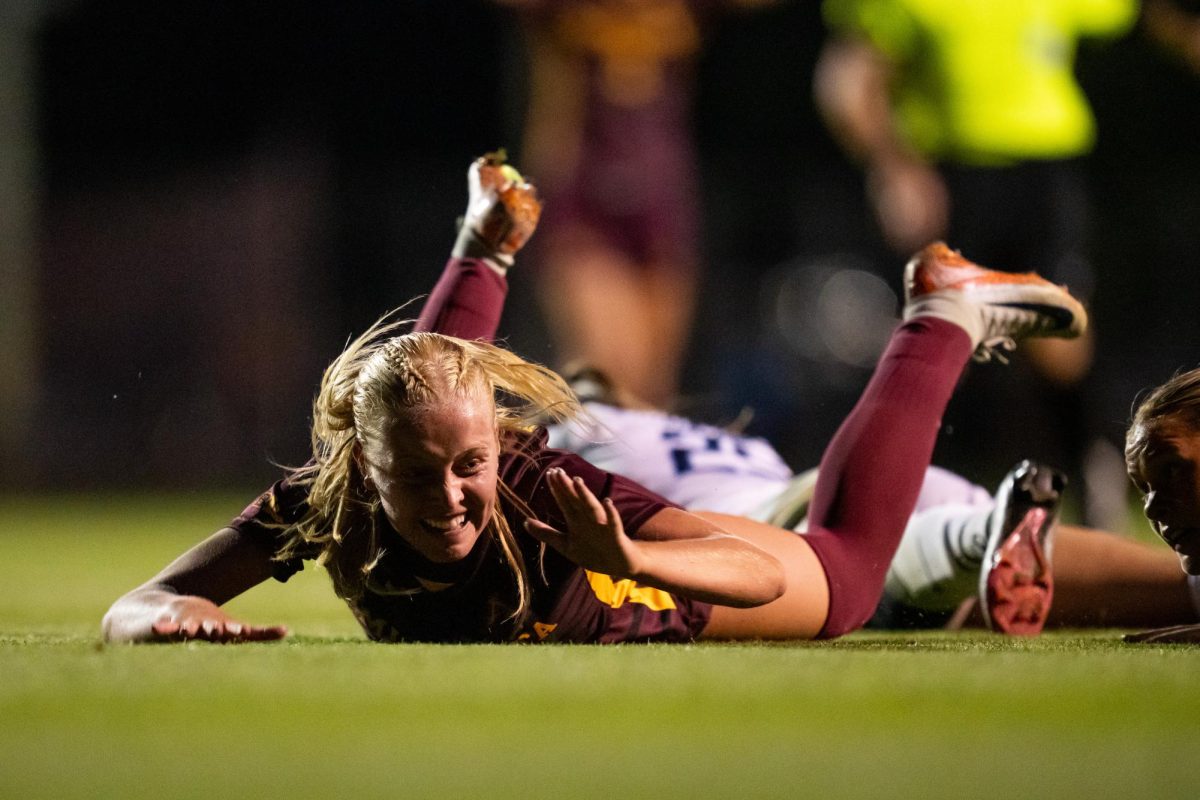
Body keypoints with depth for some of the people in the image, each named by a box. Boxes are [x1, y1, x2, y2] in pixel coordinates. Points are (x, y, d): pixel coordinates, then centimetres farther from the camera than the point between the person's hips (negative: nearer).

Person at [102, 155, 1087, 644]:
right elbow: (130, 610, -41)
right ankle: (483, 252, 58)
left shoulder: (548, 494, -45)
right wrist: (179, 616, -66)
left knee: (847, 565, 18)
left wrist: (629, 561, -63)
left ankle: (944, 318, 36)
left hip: (659, 610, -3)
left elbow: (772, 571, -44)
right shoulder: (321, 501, -41)